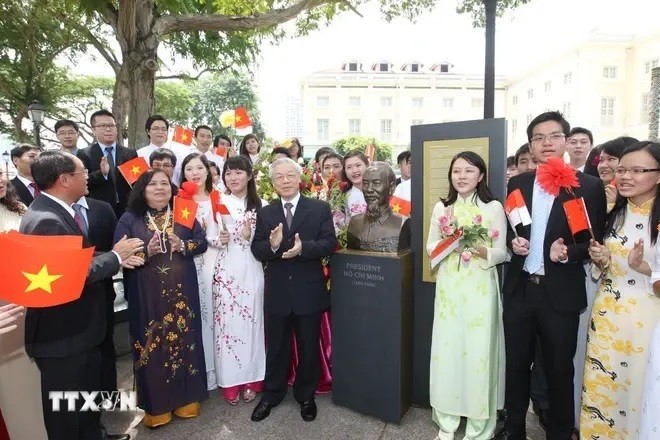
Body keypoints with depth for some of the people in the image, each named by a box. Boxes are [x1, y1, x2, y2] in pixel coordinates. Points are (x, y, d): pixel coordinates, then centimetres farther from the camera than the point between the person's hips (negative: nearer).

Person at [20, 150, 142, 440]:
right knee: (66, 406, 13)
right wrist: (115, 256, -18)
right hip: (61, 334, -10)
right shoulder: (47, 220, -27)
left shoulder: (56, 211, 5)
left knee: (88, 392, 27)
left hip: (77, 327, 10)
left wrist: (116, 259, -4)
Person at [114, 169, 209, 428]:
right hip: (147, 295, -1)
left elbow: (202, 241, 3)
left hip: (181, 292, 2)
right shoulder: (129, 219, 2)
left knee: (183, 338, 9)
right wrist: (147, 251, -20)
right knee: (152, 344, 6)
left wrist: (182, 246, -15)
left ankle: (186, 398, 27)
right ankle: (155, 405, 24)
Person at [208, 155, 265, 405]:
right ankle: (230, 381, 19)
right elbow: (208, 238, 3)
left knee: (252, 321, 7)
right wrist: (219, 241, -17)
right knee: (227, 322, 3)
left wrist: (251, 237, -14)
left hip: (252, 270, 1)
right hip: (226, 271, -1)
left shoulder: (260, 205, 4)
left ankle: (251, 379, 22)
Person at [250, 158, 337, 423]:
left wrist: (303, 248, -27)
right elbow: (256, 251, -2)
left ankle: (306, 395, 37)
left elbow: (330, 244, -11)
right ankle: (272, 393, 39)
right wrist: (272, 245, -24)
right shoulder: (265, 213, 4)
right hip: (277, 292, 2)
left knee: (309, 348, 15)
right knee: (276, 347, 18)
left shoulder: (320, 209, -3)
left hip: (309, 291, -1)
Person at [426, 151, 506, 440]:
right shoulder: (441, 207, 6)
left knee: (478, 351, 3)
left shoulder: (494, 207, -2)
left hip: (480, 287, -2)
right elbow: (430, 247, 8)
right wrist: (448, 242, -12)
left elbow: (502, 253, -1)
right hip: (448, 286, 3)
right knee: (447, 348, 7)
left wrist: (483, 251, -21)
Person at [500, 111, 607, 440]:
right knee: (516, 364, 16)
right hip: (519, 289, 3)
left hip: (561, 293, -3)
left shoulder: (589, 187, -5)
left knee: (559, 370, 13)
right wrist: (513, 242, -9)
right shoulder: (517, 183, 5)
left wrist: (568, 251, -20)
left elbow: (595, 241, -2)